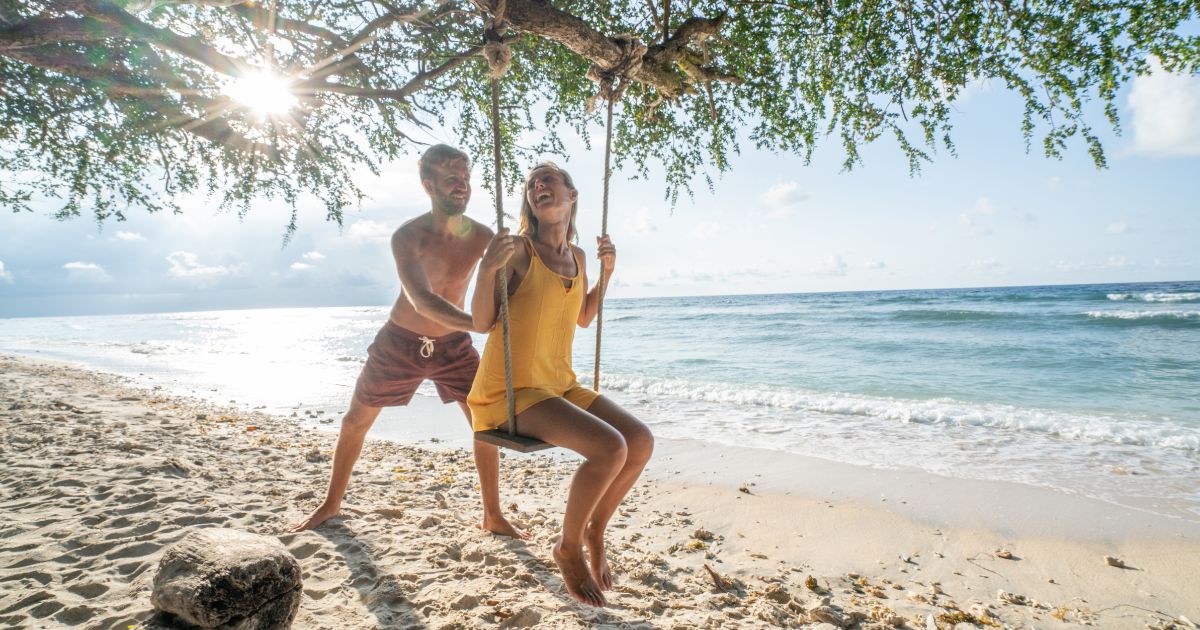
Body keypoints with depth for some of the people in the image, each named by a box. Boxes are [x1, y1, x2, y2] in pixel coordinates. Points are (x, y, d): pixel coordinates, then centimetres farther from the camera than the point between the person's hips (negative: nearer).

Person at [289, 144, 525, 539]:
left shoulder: (482, 237, -15)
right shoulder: (407, 236, -24)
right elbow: (423, 301, -38)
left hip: (453, 344, 2)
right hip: (400, 342, -1)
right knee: (356, 422, 12)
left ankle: (493, 516, 12)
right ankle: (331, 505, 36)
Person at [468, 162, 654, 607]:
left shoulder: (576, 256, 10)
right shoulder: (518, 250, -9)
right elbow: (481, 322, -11)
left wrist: (606, 271, 13)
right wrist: (487, 269, -25)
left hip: (560, 385, 7)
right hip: (510, 391, -7)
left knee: (641, 441, -4)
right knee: (610, 447, -24)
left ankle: (594, 533, 18)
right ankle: (569, 548, 2)